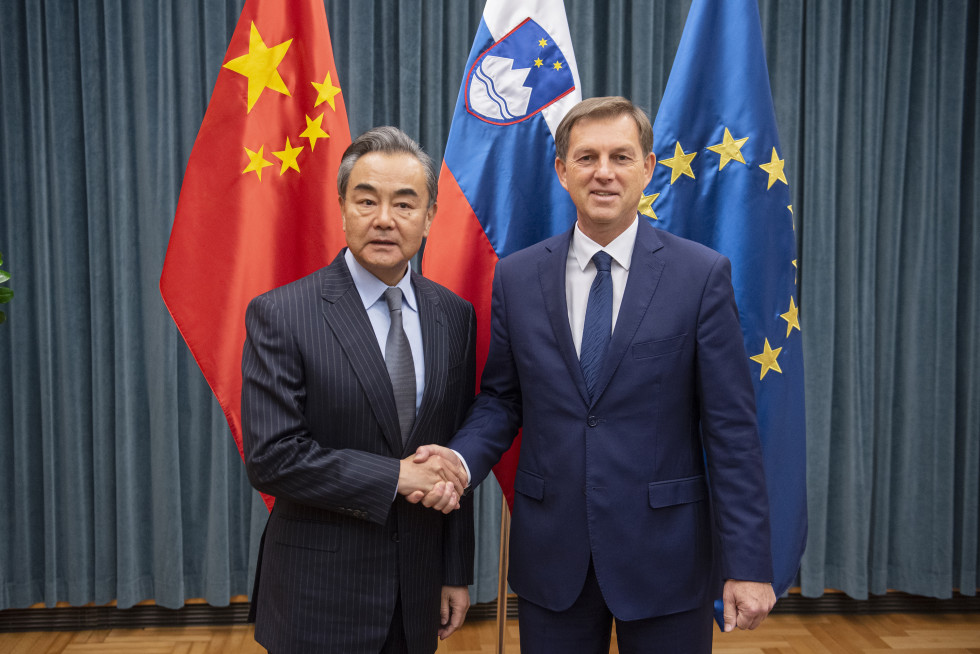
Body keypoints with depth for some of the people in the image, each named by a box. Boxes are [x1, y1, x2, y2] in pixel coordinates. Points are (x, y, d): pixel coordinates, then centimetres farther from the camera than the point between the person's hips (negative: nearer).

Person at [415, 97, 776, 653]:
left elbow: (731, 426, -7)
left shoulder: (703, 274, -6)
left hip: (665, 557, -1)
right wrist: (461, 460, -13)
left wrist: (749, 564, -9)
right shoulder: (517, 277, 1)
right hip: (551, 556, 2)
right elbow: (500, 399, 7)